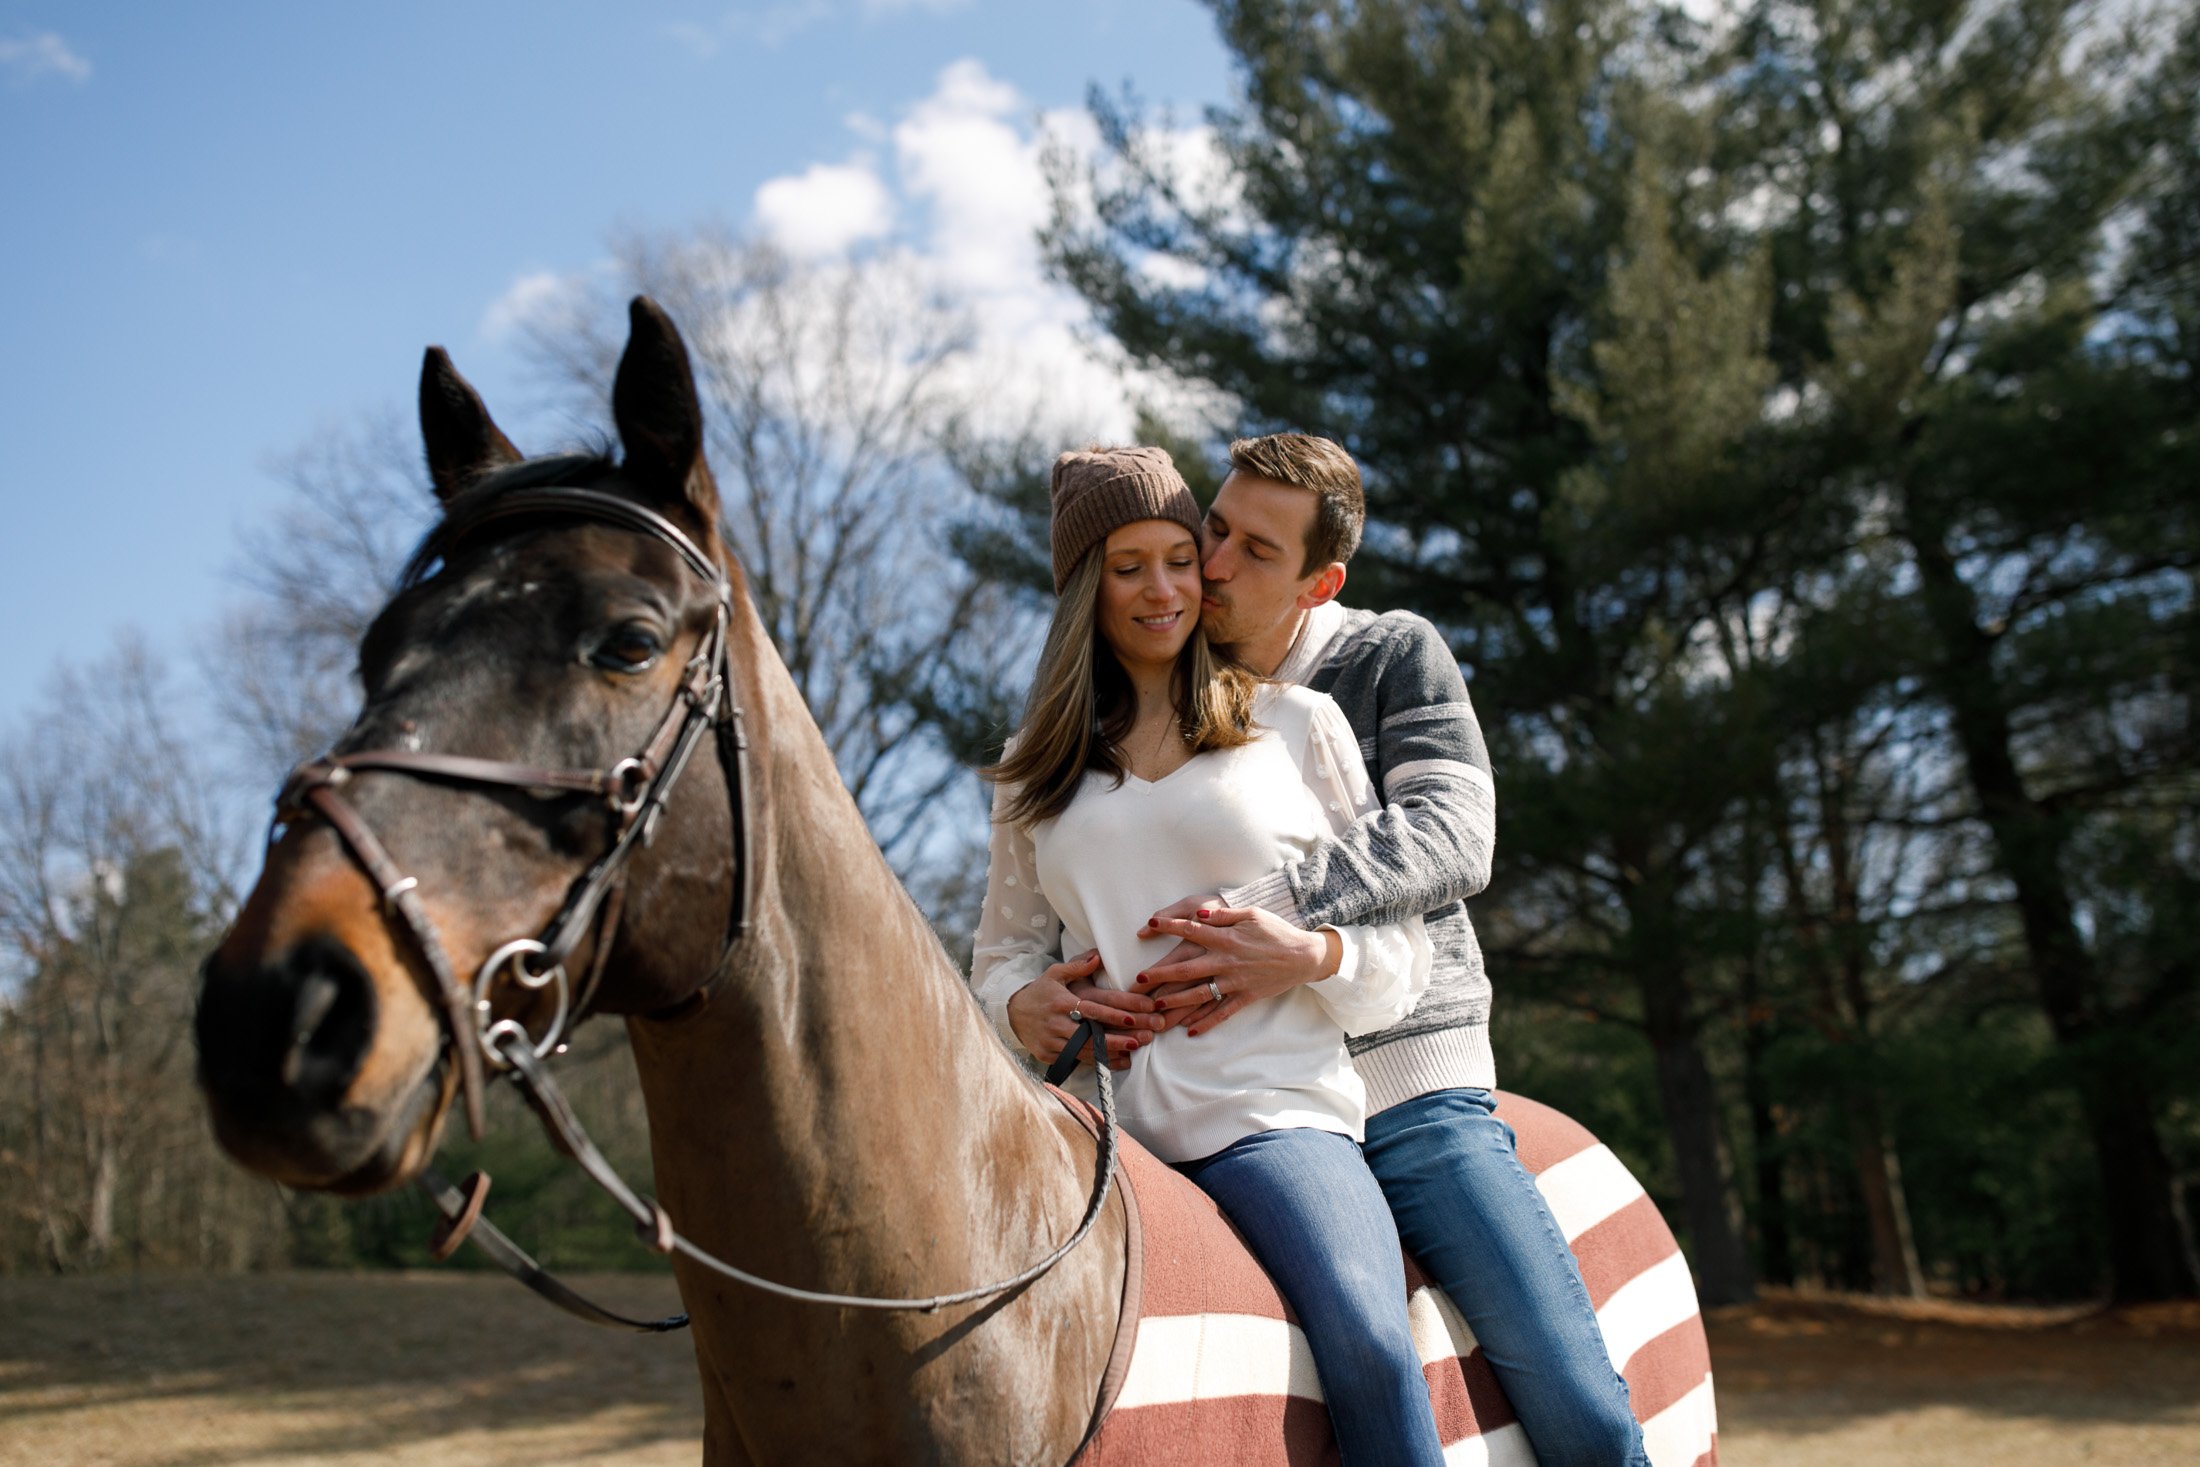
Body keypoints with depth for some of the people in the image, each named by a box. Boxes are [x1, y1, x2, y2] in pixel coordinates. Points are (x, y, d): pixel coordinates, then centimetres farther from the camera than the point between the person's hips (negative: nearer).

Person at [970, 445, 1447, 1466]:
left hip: (1272, 1107, -2)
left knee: (1367, 1341, -29)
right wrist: (1021, 1003, -2)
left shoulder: (1298, 724, 9)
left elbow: (1402, 960, 9)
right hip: (1103, 1116, 3)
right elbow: (1003, 945, 23)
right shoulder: (1036, 770, 16)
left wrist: (1306, 947, -14)